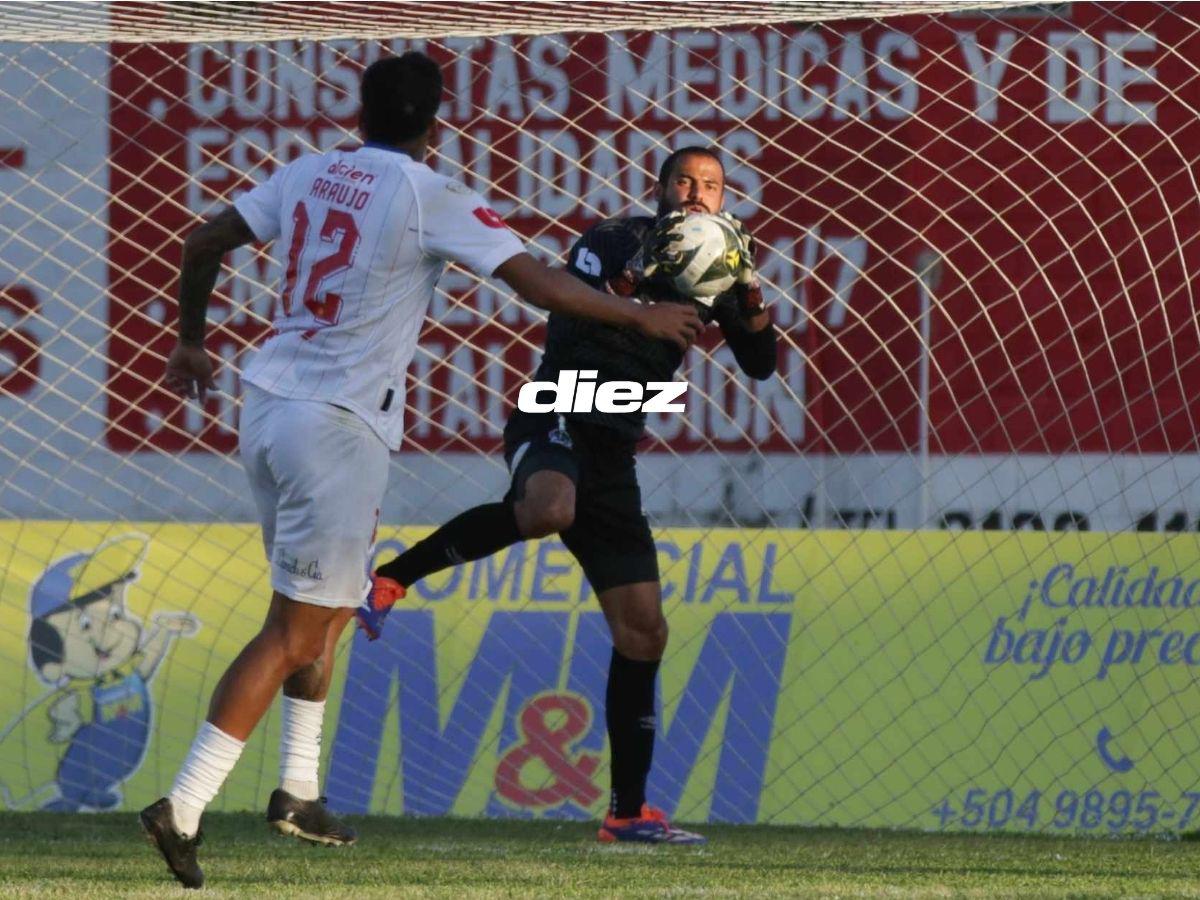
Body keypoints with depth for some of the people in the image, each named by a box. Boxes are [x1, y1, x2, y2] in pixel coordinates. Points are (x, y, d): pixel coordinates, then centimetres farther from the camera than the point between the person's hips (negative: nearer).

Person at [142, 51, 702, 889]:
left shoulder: (307, 176, 9)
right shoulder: (432, 199, -9)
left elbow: (202, 245, 14)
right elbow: (542, 284, -11)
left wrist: (191, 339, 30)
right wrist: (645, 317, 1)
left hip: (268, 408, 7)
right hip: (338, 427, -7)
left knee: (324, 604, 24)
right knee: (294, 633, -5)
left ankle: (299, 789, 25)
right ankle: (183, 808, -12)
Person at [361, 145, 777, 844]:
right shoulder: (614, 241, -3)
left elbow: (762, 366, 11)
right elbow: (563, 327, -15)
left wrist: (750, 296, -6)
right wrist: (633, 279, -26)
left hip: (614, 454, 7)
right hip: (558, 420, -7)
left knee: (643, 630, 4)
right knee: (549, 509, -43)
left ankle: (629, 812, 10)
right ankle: (390, 581, -28)